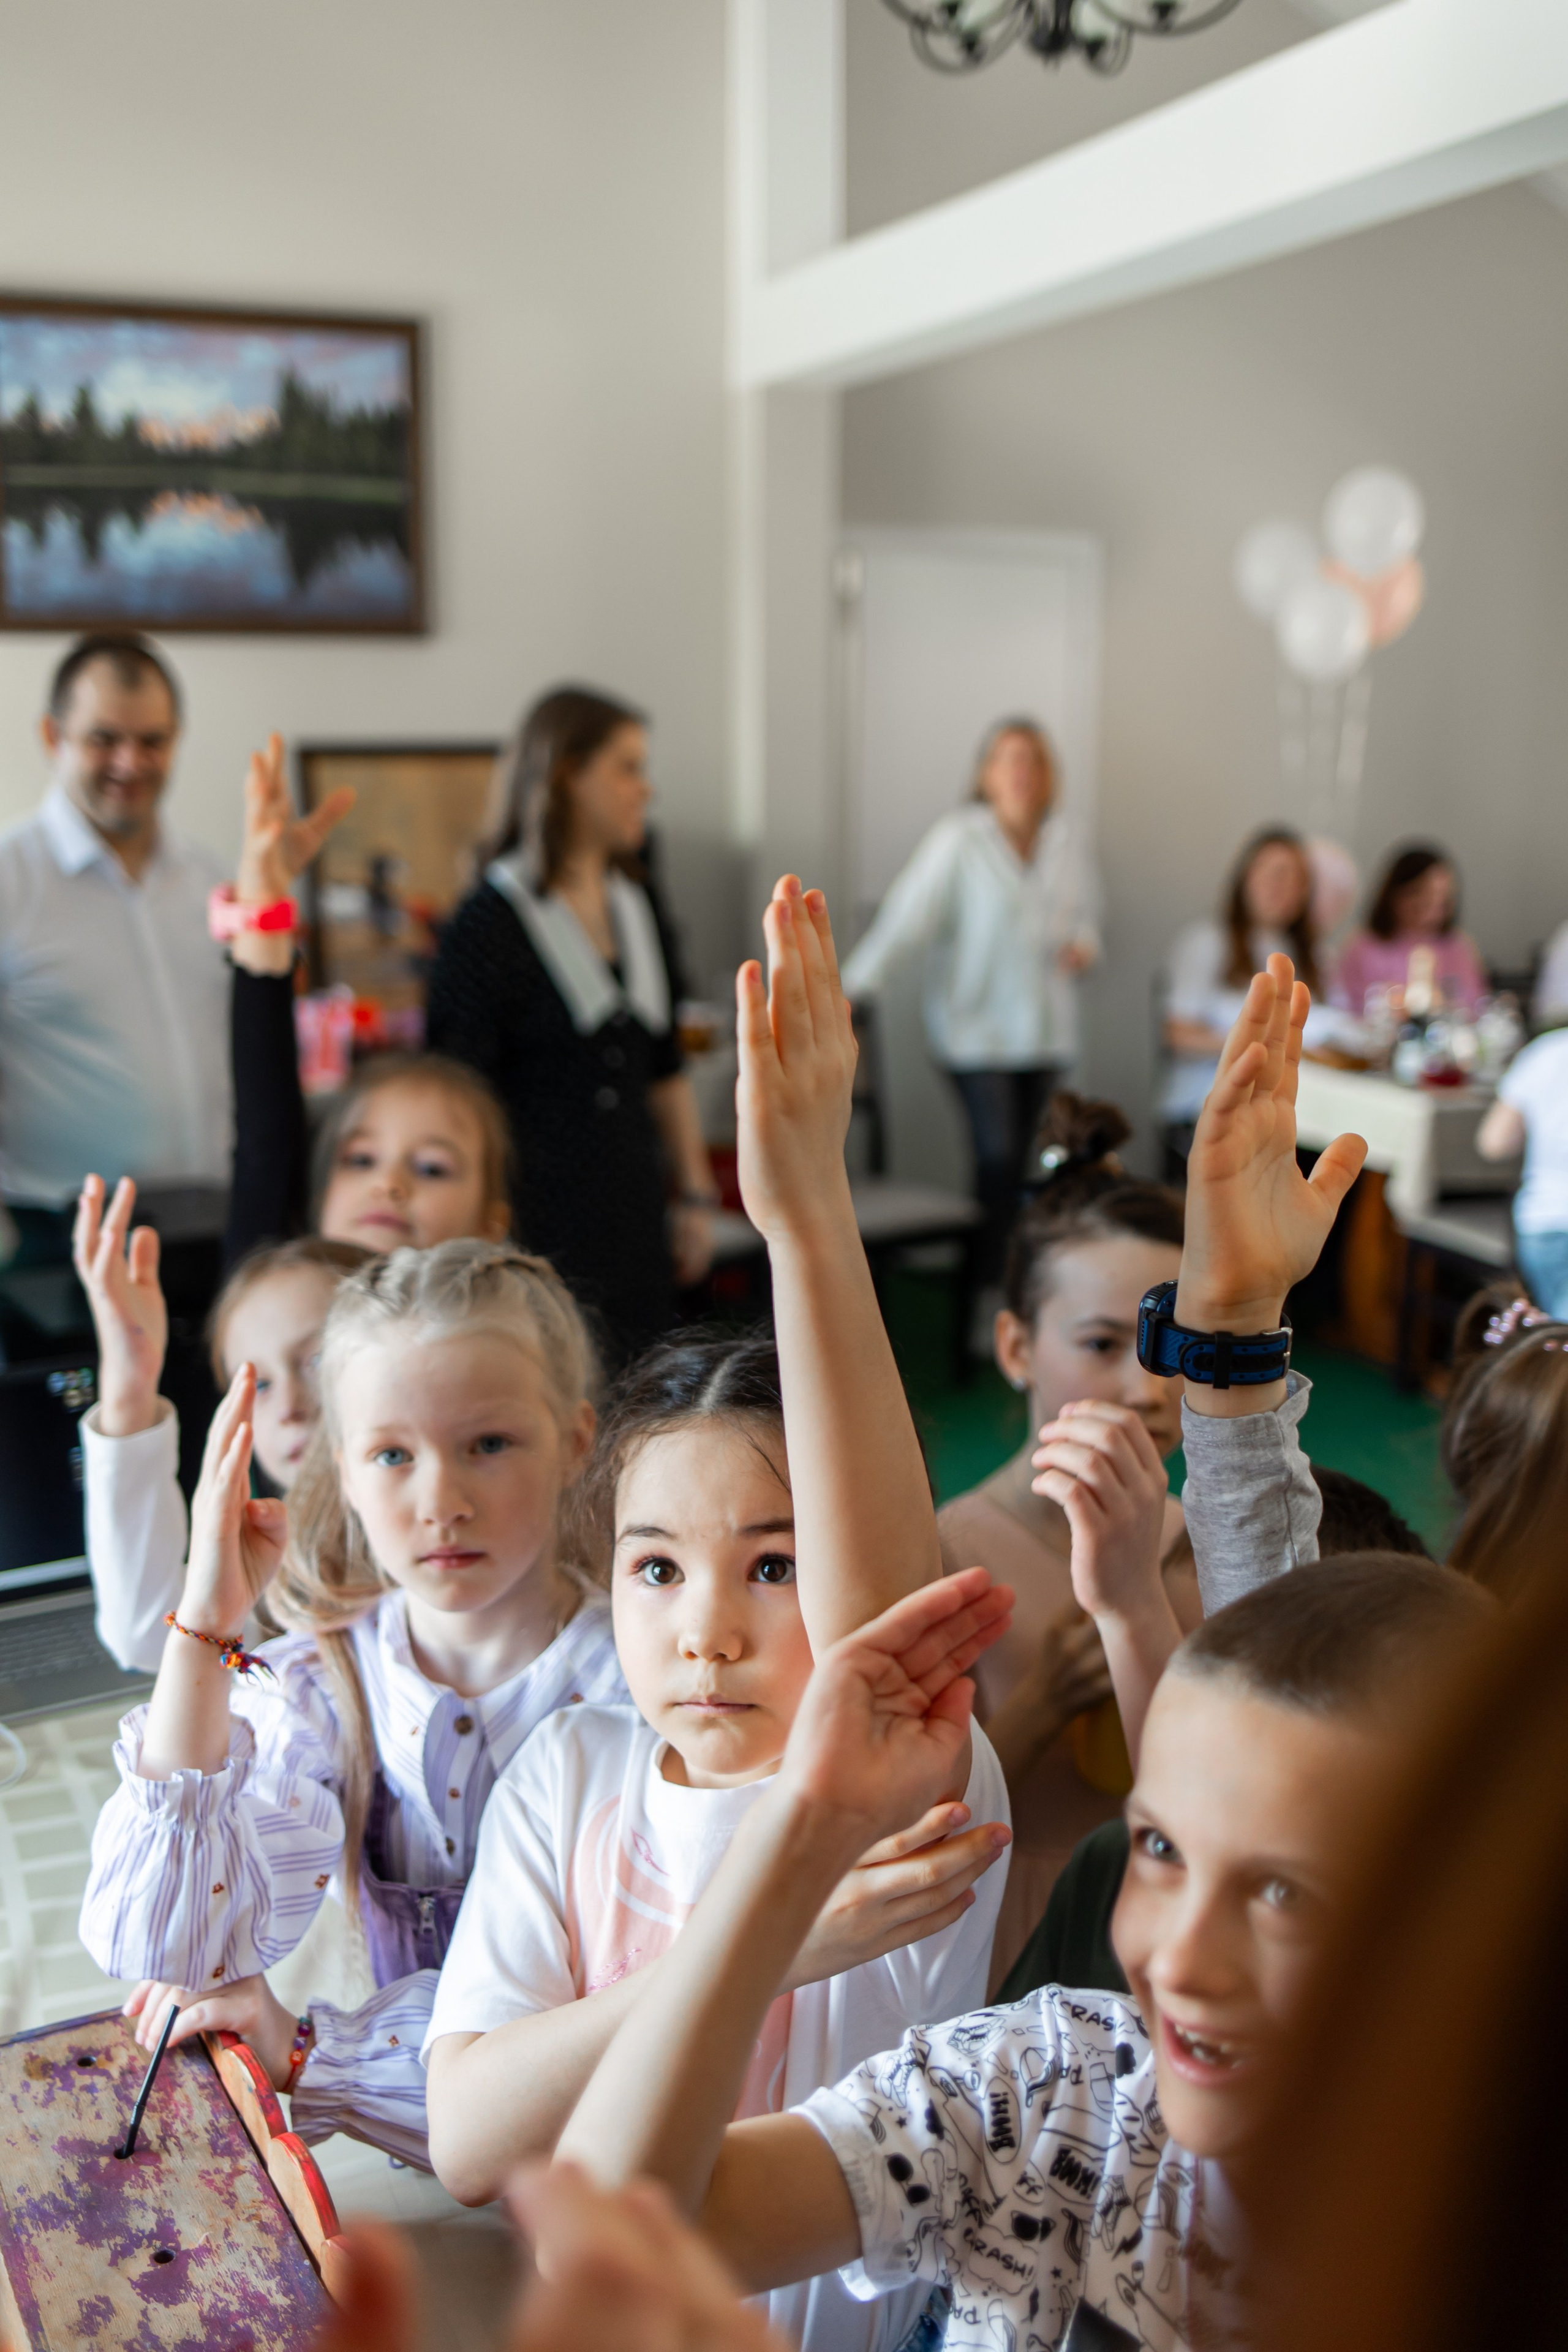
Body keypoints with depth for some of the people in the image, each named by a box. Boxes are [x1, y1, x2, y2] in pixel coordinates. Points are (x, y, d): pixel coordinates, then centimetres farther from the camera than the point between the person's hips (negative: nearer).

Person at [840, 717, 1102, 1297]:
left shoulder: (1068, 837, 6)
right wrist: (852, 989, -19)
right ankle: (988, 1287, -3)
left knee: (1027, 1159, 8)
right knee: (998, 1156, -13)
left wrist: (1083, 944, -3)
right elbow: (907, 914, -13)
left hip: (1046, 1027, 5)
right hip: (977, 1026, -5)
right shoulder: (958, 838, -9)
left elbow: (1086, 910, 20)